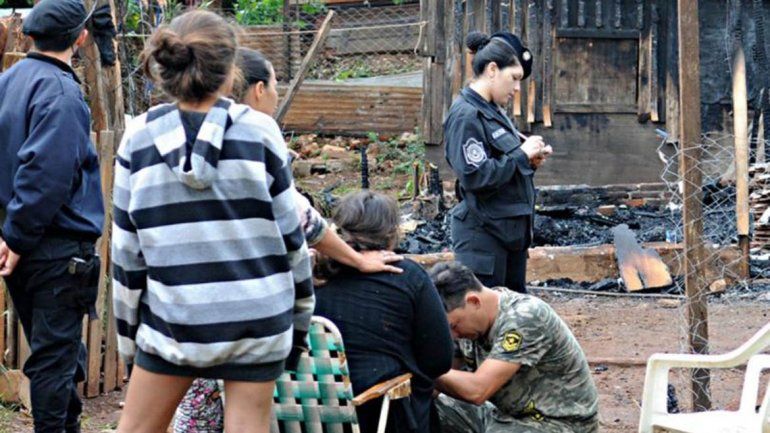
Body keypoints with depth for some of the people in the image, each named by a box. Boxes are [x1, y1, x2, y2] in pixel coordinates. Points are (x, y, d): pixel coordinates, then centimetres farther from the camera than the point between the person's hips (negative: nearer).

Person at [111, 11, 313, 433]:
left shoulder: (139, 136, -2)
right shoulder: (258, 130, -4)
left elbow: (127, 247, 1)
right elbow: (289, 231, 1)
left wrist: (128, 329, 11)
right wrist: (300, 314, 13)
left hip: (174, 318, 1)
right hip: (257, 318, 0)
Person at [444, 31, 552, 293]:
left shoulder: (494, 112, 14)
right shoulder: (465, 116, -15)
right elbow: (476, 177, -22)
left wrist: (530, 161, 3)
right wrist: (521, 156, -14)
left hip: (511, 231, 10)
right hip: (483, 234, -10)